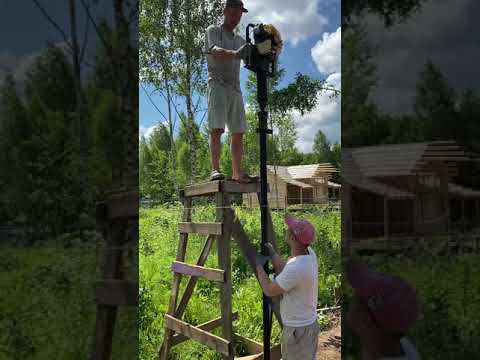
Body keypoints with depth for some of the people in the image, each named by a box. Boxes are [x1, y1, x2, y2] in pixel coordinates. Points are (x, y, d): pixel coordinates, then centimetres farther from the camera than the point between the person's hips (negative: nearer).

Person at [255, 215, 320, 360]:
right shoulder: (309, 253, -7)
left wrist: (259, 265, -7)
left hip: (297, 329, -8)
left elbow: (269, 290, -19)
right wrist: (273, 254, 11)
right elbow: (285, 271, 8)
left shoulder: (296, 268, -33)